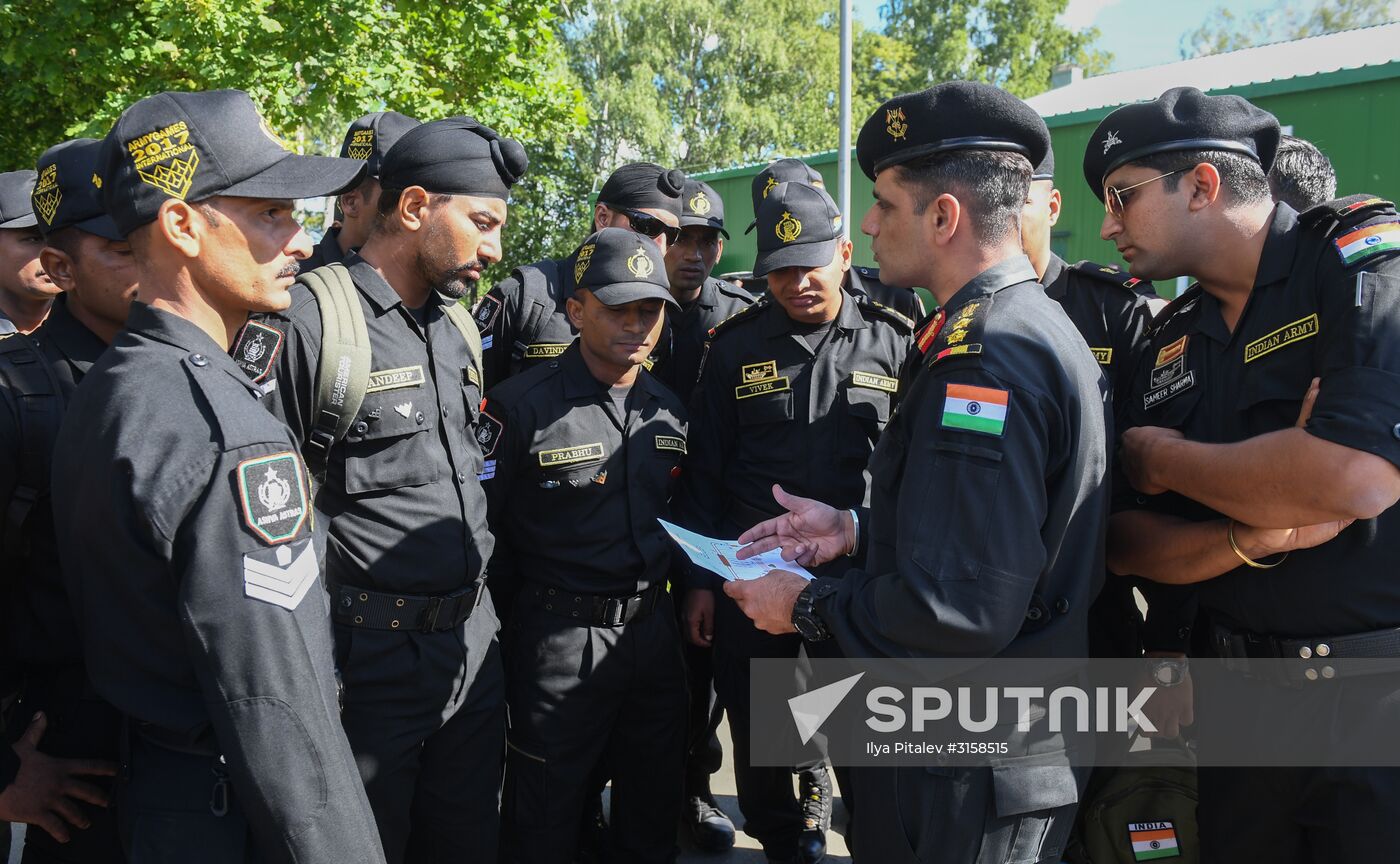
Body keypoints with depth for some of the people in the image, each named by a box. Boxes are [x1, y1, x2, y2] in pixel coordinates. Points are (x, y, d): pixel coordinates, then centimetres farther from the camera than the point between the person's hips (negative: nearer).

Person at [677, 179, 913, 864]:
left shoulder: (895, 344, 1)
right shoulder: (738, 346, 2)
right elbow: (703, 471, 4)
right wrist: (699, 579, 1)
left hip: (862, 575, 0)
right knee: (757, 737, 12)